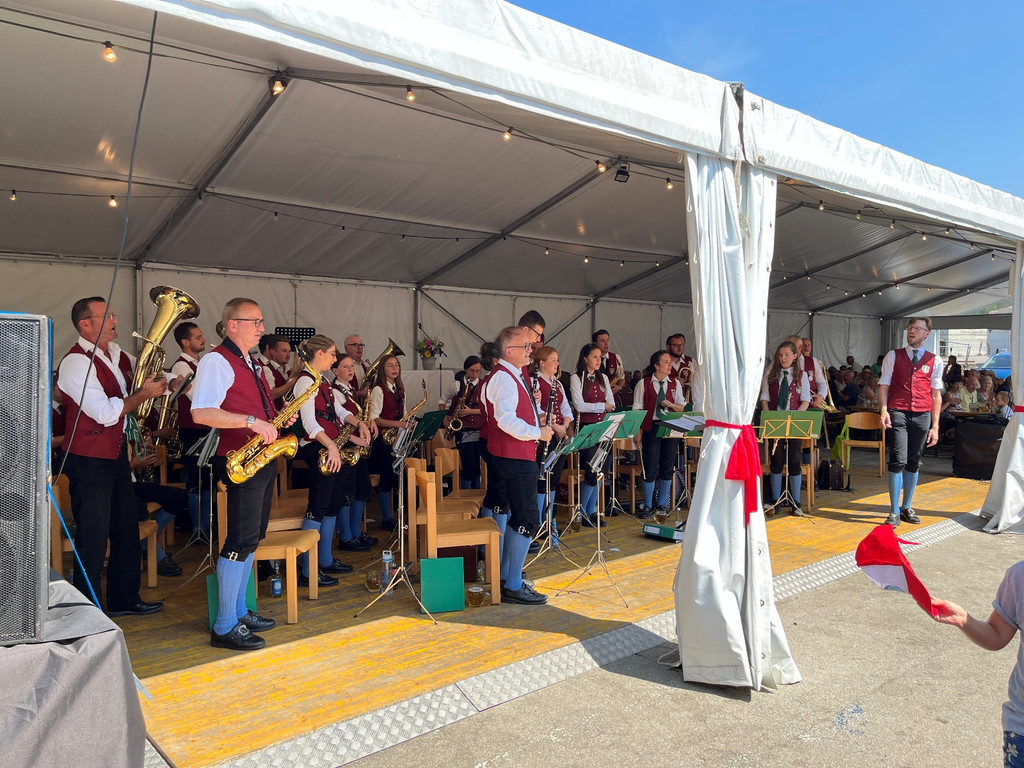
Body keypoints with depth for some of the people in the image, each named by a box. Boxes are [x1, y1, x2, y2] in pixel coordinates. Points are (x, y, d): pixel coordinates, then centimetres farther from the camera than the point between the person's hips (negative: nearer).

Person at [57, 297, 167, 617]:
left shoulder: (117, 353, 8)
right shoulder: (76, 362, -17)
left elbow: (142, 376, 27)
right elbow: (106, 413, -23)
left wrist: (157, 383, 6)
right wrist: (144, 394, -13)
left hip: (117, 453, 9)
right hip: (89, 460, -9)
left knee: (127, 527, 16)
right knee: (93, 536, 0)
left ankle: (125, 599, 29)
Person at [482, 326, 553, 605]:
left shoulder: (514, 375, 17)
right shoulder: (503, 378, -17)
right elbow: (506, 420, -27)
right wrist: (537, 433, -18)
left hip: (518, 454, 11)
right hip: (515, 456, -11)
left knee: (514, 516, 17)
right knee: (526, 519, -8)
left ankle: (504, 577, 28)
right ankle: (513, 587, -1)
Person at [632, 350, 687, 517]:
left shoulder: (675, 383, 8)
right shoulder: (644, 383, -1)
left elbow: (682, 407, 10)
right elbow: (637, 409, -2)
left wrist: (671, 405, -11)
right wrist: (638, 432, -8)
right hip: (651, 428, -3)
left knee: (667, 467, 8)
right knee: (650, 468, -2)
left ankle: (662, 503, 23)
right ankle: (648, 505, 12)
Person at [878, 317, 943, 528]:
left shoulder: (935, 361, 10)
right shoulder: (893, 356, 8)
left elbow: (936, 395, 10)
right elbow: (883, 386, 5)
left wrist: (935, 426, 7)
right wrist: (883, 409, -12)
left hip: (922, 415, 2)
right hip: (898, 413, -2)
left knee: (913, 463, 9)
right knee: (898, 461, -9)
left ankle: (907, 508, 21)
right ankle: (894, 511, -2)